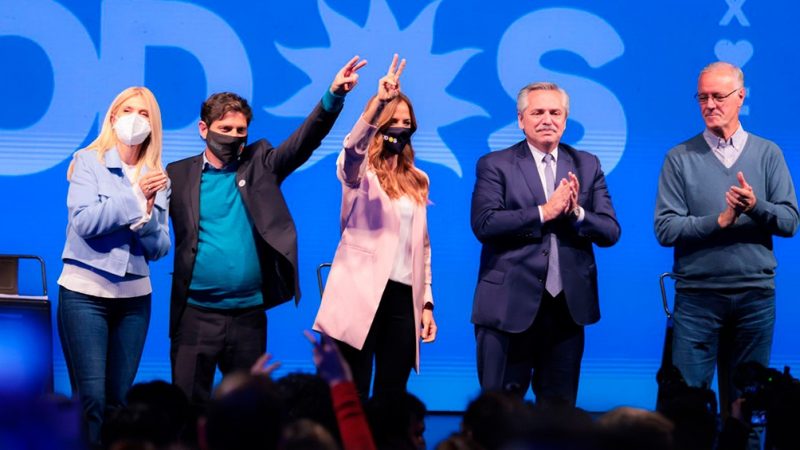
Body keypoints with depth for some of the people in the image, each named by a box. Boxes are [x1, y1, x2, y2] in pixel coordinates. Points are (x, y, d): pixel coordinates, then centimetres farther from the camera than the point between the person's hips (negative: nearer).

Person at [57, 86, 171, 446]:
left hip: (135, 295, 4)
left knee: (120, 399, 4)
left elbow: (160, 248, 5)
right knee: (91, 398, -10)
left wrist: (148, 213, -13)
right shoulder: (89, 162, -1)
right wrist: (135, 195, -15)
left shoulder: (158, 178, 9)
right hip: (85, 291, -4)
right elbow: (84, 221, -14)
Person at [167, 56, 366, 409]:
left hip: (249, 314, 2)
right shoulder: (179, 175, 3)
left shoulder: (259, 165, 6)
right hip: (196, 314, -2)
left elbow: (305, 141, -5)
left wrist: (334, 96, -18)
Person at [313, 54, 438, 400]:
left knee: (392, 394, 6)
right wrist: (378, 102, -38)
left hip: (404, 297, 5)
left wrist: (427, 301, 13)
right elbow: (353, 150, -24)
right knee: (352, 397, -5)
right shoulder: (360, 172, 1)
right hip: (362, 295, -5)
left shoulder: (417, 182, 17)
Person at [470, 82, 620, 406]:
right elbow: (484, 224, -14)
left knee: (560, 409, 10)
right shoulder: (494, 166, 1)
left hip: (568, 307, 3)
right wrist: (544, 212, -18)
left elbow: (610, 232, 5)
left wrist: (576, 212, -15)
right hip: (510, 306, -3)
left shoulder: (587, 166, 11)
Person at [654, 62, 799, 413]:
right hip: (696, 293, -2)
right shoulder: (680, 158, 2)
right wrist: (720, 221, -17)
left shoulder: (768, 154, 6)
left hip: (755, 293, 2)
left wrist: (756, 206, -19)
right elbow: (665, 229, -6)